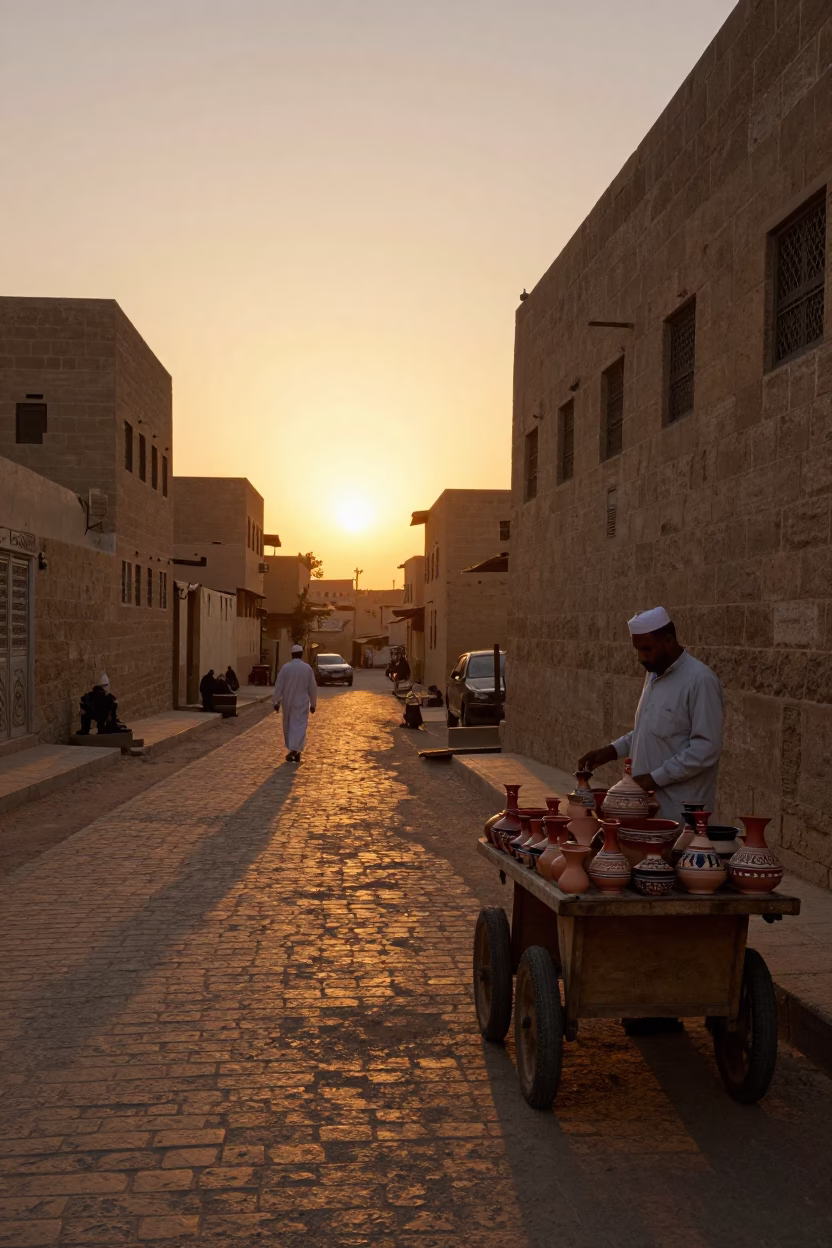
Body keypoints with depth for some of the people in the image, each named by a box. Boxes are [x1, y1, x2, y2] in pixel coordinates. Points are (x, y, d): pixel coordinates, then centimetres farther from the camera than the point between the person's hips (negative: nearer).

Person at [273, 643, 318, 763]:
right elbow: (313, 688, 0)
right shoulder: (307, 668, -5)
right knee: (299, 727, -4)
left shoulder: (285, 667, -8)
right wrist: (313, 704, 10)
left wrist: (276, 702, 0)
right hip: (302, 703, -1)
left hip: (288, 702, 1)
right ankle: (295, 750, -20)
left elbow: (278, 686, -6)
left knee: (288, 726, 16)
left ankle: (293, 750, 24)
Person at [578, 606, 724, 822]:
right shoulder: (654, 674, 11)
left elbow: (706, 749, -21)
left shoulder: (700, 680, -17)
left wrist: (655, 778, -20)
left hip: (679, 810, -8)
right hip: (648, 802, 8)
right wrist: (612, 751, 8)